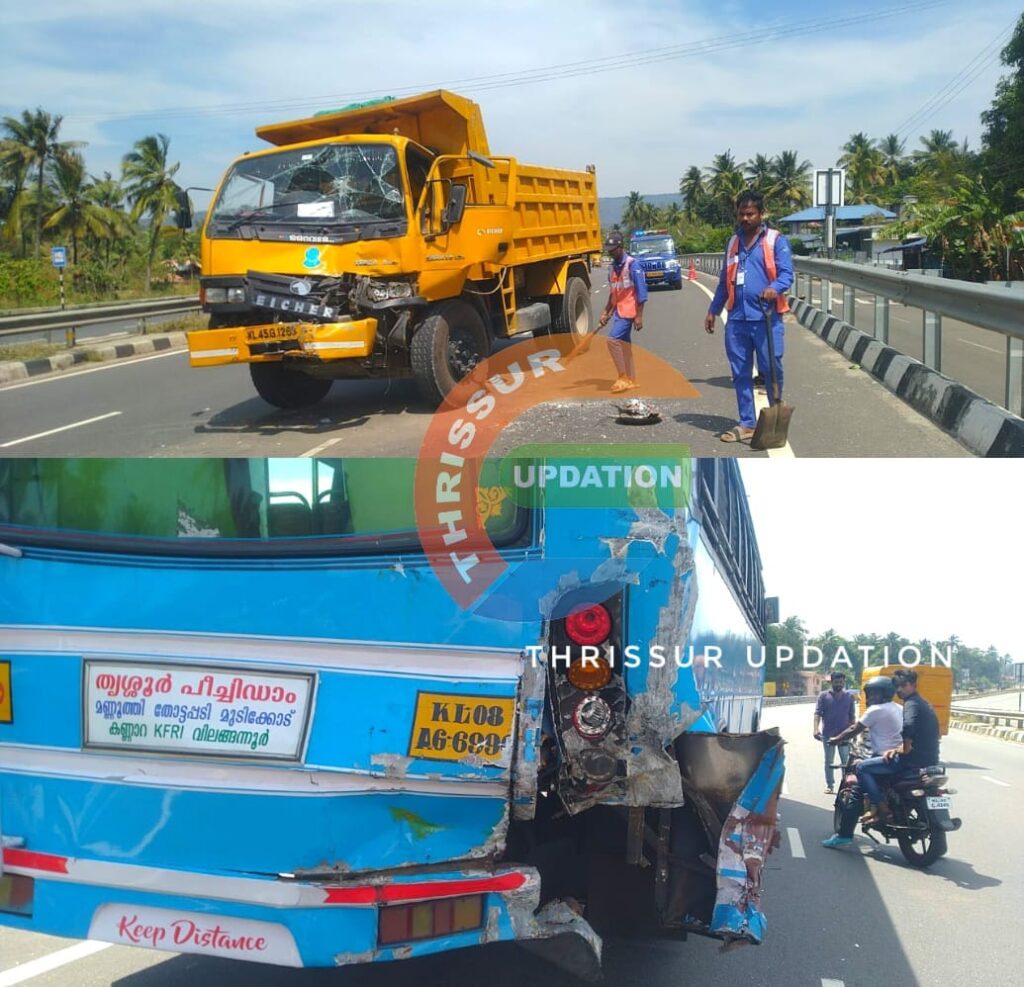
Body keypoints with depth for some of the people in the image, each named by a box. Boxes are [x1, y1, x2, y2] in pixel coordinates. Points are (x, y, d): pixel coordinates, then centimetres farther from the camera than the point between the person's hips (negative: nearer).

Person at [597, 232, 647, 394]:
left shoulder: (632, 265, -12)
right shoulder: (612, 267, 12)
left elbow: (641, 292, -14)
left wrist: (639, 316, -17)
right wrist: (606, 313, 15)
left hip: (628, 310, -8)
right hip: (618, 311, 8)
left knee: (613, 339, -17)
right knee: (624, 344, 10)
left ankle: (623, 378, -10)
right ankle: (631, 380, 18)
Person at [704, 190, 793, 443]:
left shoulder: (776, 240, 0)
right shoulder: (733, 243, 17)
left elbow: (786, 272, -10)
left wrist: (774, 288, -31)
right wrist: (713, 311, 20)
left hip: (766, 318, -5)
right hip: (737, 319, 5)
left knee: (772, 370, -1)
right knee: (740, 373, 8)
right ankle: (747, 424, 15)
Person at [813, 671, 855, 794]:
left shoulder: (849, 696, 7)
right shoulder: (824, 696, 0)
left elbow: (851, 716, 11)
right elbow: (817, 713, -6)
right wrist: (816, 729, -19)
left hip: (844, 733, 1)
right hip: (828, 734, -1)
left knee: (846, 760, 1)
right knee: (828, 761, 7)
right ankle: (829, 785, 13)